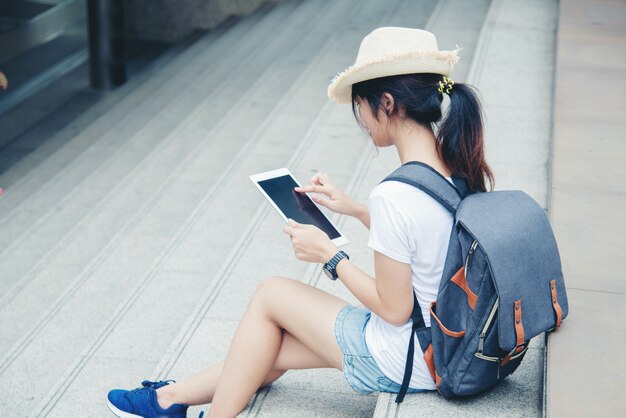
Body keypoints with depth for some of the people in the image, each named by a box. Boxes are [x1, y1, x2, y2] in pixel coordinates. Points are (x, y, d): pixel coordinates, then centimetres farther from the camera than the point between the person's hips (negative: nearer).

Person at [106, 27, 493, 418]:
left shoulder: (394, 196, -29)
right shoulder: (461, 166, -2)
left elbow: (393, 309, -22)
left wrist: (328, 254, -10)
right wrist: (354, 208, 12)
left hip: (402, 363, -8)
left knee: (270, 295, 9)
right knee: (272, 349, 17)